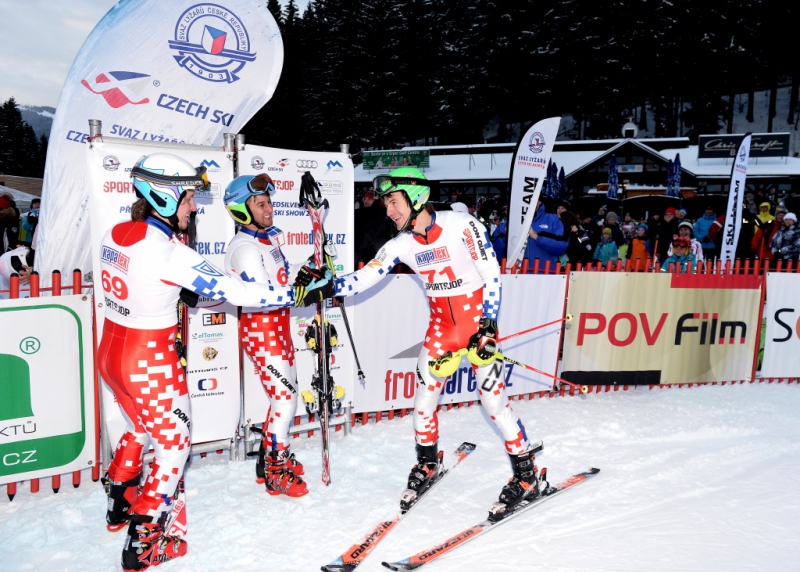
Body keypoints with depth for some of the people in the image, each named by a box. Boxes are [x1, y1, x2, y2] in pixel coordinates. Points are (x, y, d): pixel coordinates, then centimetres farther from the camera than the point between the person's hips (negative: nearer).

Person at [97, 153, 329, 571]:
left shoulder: (115, 235, -1)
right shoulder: (168, 251, -25)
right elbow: (236, 291, -27)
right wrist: (303, 293, -22)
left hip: (111, 351, 8)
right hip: (150, 362, -8)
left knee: (143, 428, 29)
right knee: (173, 442, 11)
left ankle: (120, 505, 47)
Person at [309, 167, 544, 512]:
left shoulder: (461, 225, -16)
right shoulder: (402, 244, -3)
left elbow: (492, 273, -14)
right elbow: (364, 278, -7)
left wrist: (487, 325, -17)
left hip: (478, 320, -4)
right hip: (441, 325, 5)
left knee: (493, 400, -3)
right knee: (424, 396, 5)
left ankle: (526, 476, 17)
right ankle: (428, 463, 31)